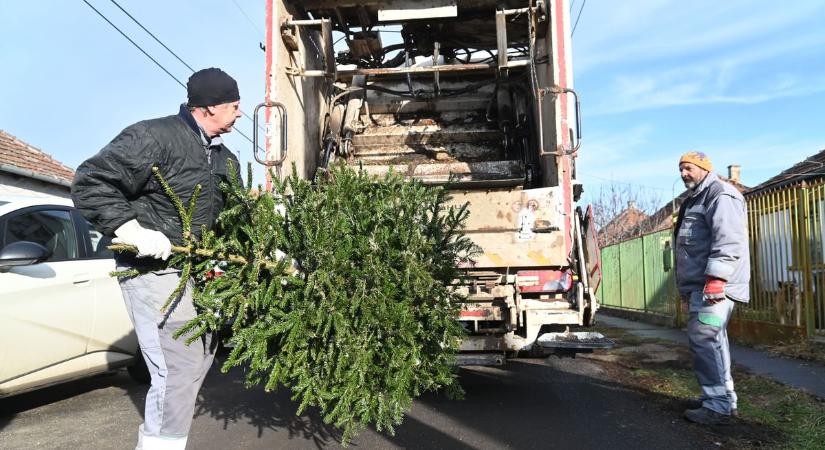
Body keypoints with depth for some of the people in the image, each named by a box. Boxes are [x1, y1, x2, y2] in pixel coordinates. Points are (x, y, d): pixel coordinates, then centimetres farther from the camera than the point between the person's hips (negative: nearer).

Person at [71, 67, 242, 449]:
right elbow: (89, 182, -17)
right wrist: (131, 229, -25)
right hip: (153, 270, -9)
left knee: (202, 355, 18)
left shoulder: (224, 159, 11)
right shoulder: (154, 137, -15)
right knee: (178, 368, -10)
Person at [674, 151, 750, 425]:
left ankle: (718, 406, -9)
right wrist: (688, 286, 26)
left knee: (704, 340, -12)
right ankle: (721, 398, 22)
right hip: (700, 284, 11)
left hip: (713, 285, -11)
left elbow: (728, 240, -20)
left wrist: (715, 279, -26)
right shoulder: (695, 200, 24)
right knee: (711, 341, 13)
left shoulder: (720, 194, -8)